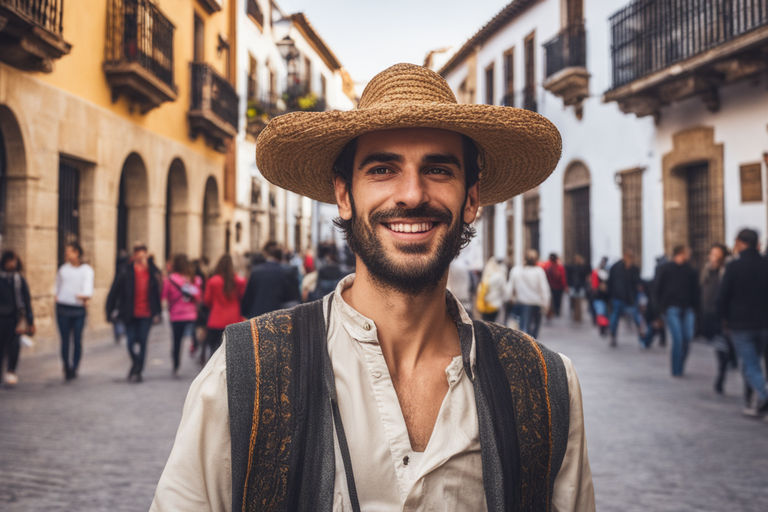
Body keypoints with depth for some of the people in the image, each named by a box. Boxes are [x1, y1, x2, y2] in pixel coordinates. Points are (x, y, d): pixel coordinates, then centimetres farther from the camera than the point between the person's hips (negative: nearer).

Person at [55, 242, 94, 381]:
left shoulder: (86, 269, 2)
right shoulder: (63, 269, 12)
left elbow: (88, 285, -12)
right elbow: (58, 286, 21)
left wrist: (86, 296, -30)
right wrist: (58, 297, 5)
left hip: (79, 309, -2)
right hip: (63, 308, 2)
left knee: (77, 340, 0)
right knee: (65, 340, 1)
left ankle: (74, 368, 11)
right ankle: (67, 368, 10)